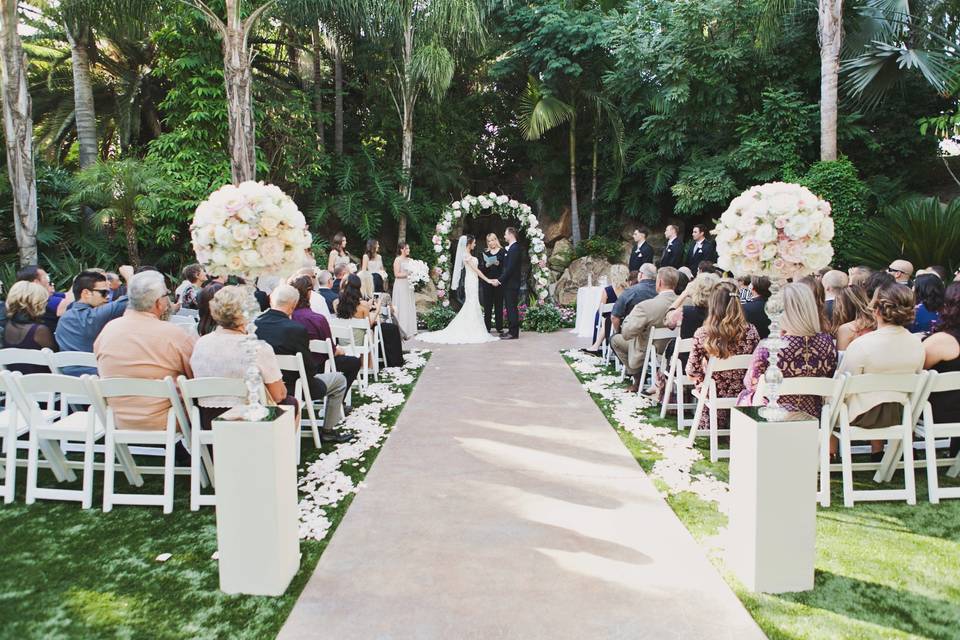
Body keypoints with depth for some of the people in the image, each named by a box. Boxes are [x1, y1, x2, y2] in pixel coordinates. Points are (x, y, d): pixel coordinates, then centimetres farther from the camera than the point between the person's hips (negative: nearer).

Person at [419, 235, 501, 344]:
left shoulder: (468, 254, 15)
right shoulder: (467, 255, -14)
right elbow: (476, 270, -16)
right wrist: (488, 280, -16)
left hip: (472, 281, 9)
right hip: (471, 281, -9)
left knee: (470, 305, 11)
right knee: (473, 305, -6)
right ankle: (472, 332, -2)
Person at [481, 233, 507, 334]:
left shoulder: (503, 252, 3)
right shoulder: (485, 253, 12)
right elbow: (481, 268, 7)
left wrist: (498, 264, -19)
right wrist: (486, 265, -12)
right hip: (487, 282, 2)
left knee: (499, 305, 2)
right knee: (487, 305, 1)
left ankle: (499, 327, 9)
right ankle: (487, 327, 6)